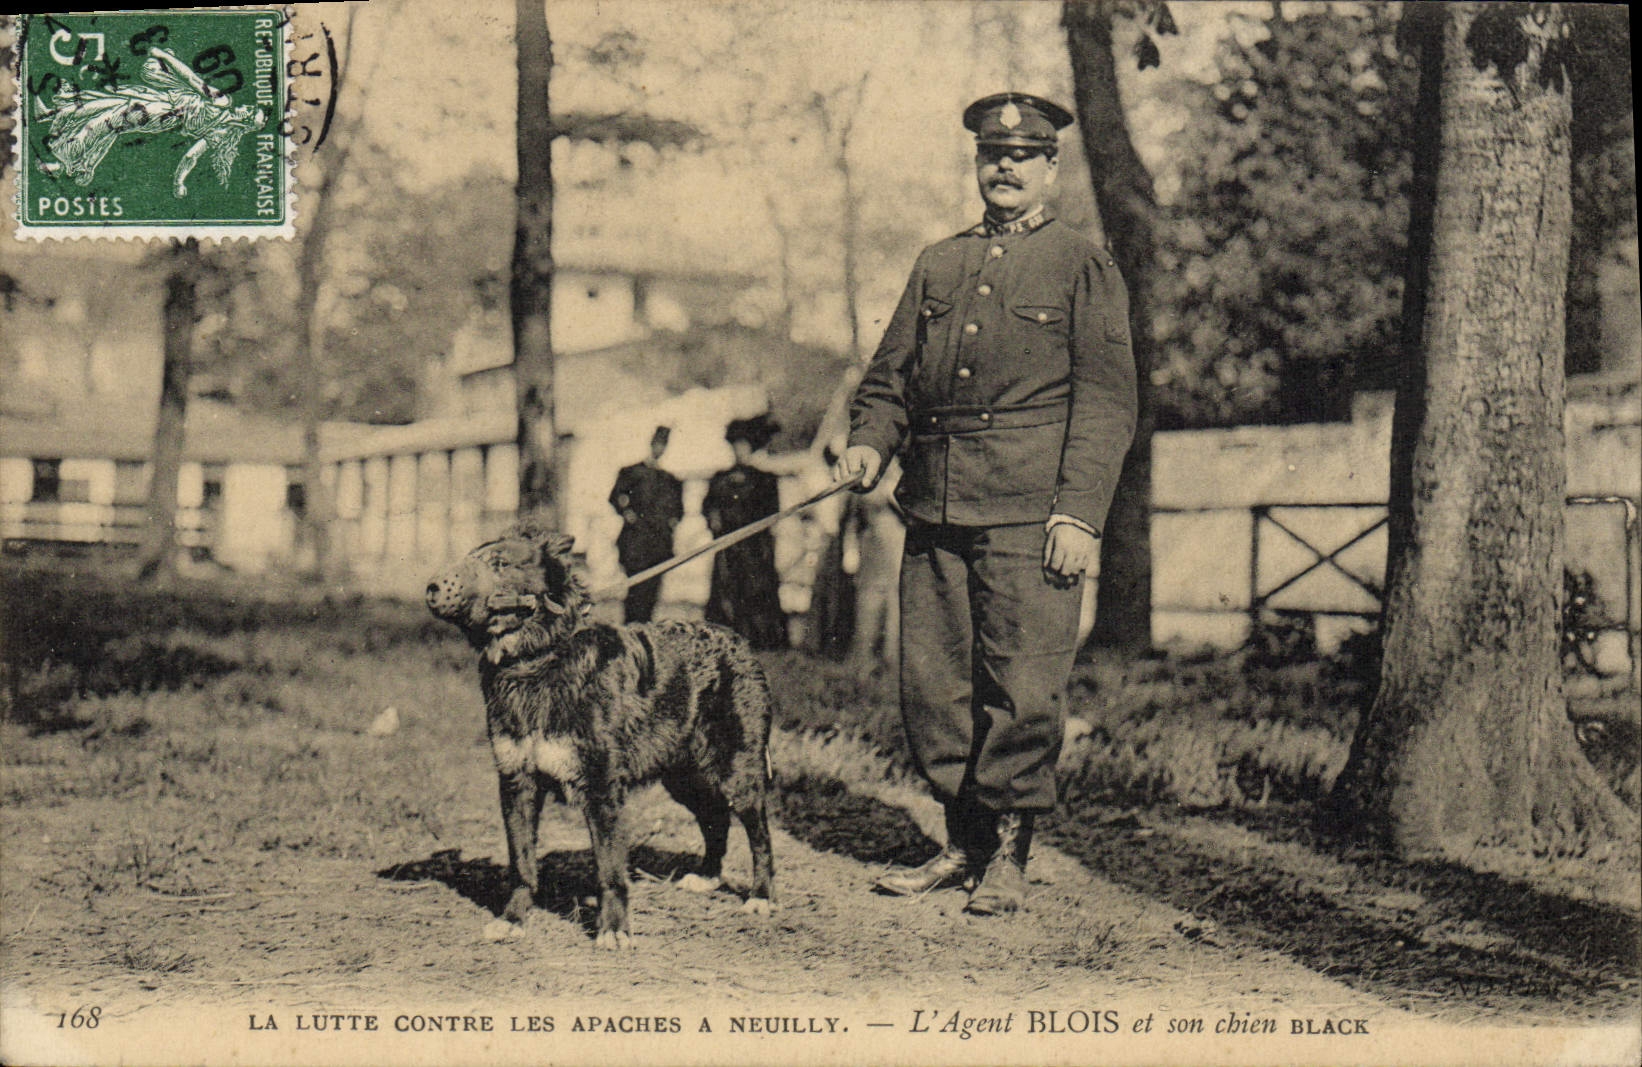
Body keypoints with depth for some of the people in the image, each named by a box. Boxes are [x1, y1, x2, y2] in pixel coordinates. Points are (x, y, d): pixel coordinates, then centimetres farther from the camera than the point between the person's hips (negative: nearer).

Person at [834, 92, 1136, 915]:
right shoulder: (938, 265, 19)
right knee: (931, 683, 6)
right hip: (935, 507, 5)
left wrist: (1080, 511, -11)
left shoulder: (1084, 267, 5)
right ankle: (964, 842, 20)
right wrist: (870, 443, 1)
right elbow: (891, 375, 22)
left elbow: (1106, 400, -2)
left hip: (1030, 511, -5)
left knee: (1022, 687, -5)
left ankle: (1008, 855, 7)